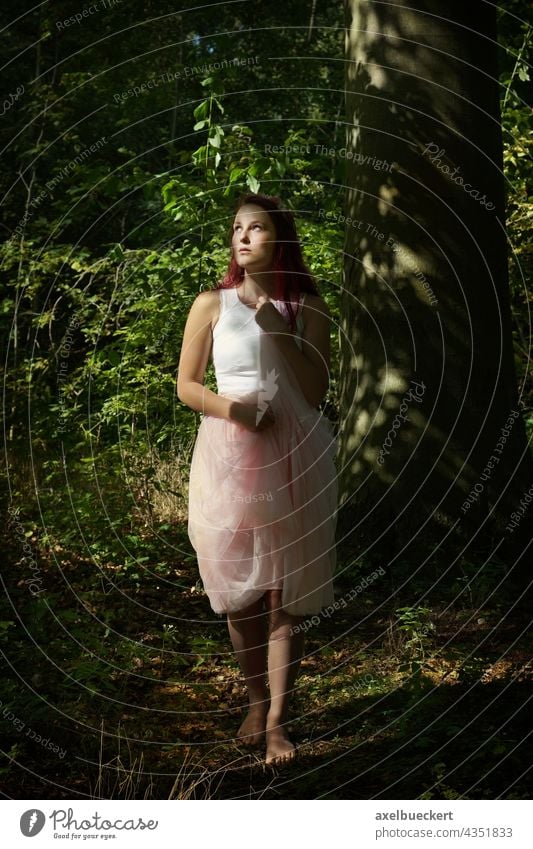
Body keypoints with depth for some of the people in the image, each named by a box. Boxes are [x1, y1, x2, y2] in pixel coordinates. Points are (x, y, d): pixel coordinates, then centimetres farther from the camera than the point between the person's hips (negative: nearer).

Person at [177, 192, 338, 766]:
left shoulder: (306, 306, 5)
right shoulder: (212, 303, 4)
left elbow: (316, 390, -2)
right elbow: (186, 385, 6)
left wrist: (279, 331, -12)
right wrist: (230, 407, -13)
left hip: (293, 458, 0)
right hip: (228, 454, 0)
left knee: (287, 590, -1)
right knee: (238, 590, 4)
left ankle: (277, 718, 6)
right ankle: (256, 699, 24)